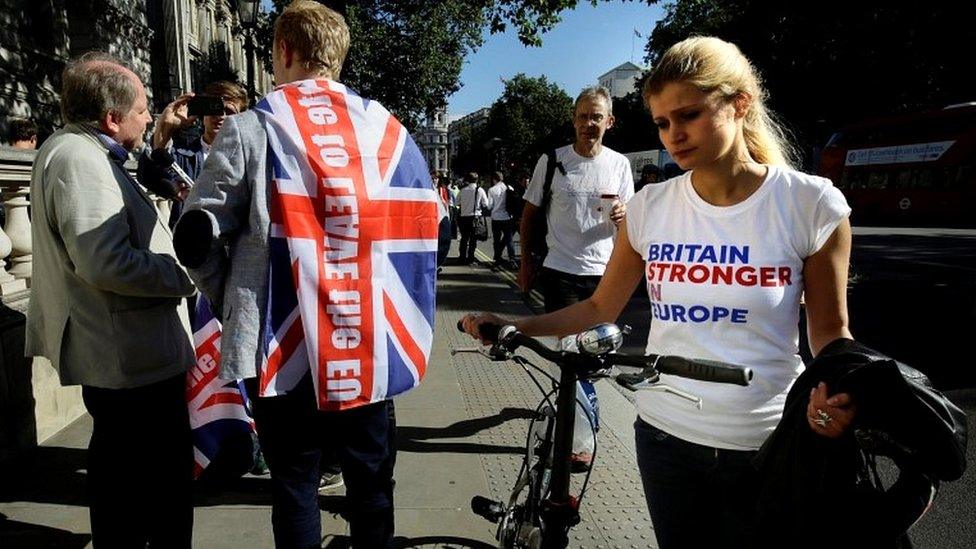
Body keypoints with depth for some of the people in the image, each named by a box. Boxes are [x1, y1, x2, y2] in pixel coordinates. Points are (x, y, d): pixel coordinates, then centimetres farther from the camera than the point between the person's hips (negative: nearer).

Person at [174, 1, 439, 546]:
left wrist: (235, 300, 13)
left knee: (295, 485, 15)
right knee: (372, 482, 18)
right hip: (371, 346, 3)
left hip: (285, 346, -2)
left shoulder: (250, 129, -5)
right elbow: (423, 228, 6)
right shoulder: (389, 129, 4)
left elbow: (197, 239, -4)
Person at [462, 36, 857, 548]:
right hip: (664, 433, 2)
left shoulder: (810, 203, -10)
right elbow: (602, 306, 5)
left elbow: (830, 331, -2)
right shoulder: (650, 206, -4)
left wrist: (838, 394, -22)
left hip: (767, 444, -2)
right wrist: (513, 327, -5)